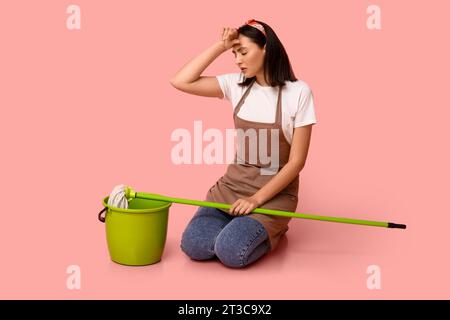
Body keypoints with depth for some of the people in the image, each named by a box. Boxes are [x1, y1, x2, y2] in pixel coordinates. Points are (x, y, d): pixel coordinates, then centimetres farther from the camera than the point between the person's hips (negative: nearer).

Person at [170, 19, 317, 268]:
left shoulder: (298, 92, -11)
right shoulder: (236, 85, 2)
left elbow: (297, 161, -11)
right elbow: (181, 81, -5)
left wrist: (257, 199, -16)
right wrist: (220, 46, -7)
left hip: (274, 192, -4)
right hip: (231, 185, 4)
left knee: (230, 252, -24)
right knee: (193, 245, -15)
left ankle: (271, 231, 7)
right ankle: (243, 225, 14)